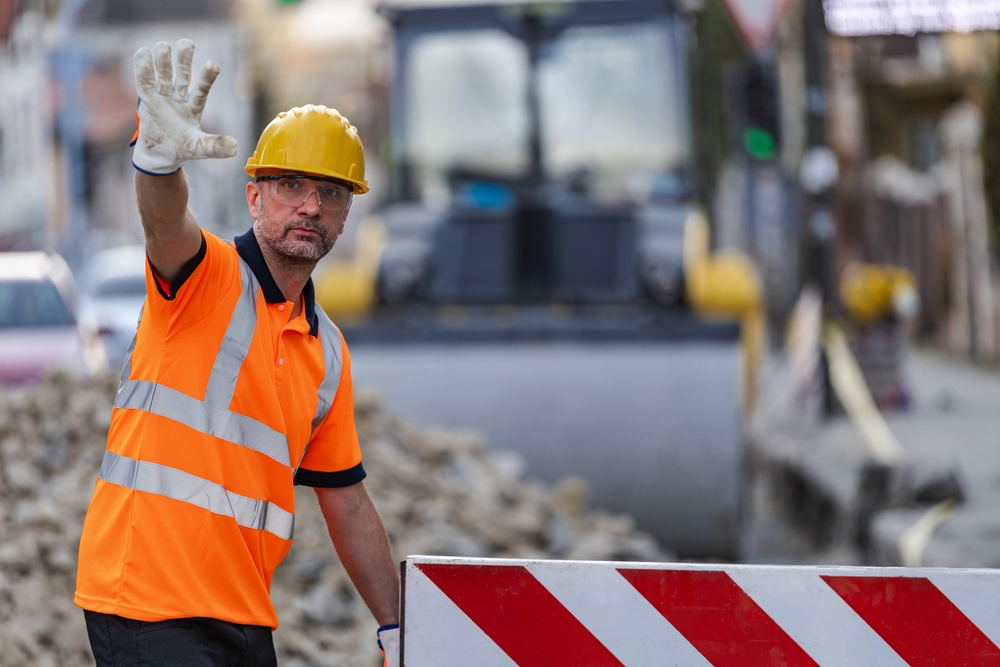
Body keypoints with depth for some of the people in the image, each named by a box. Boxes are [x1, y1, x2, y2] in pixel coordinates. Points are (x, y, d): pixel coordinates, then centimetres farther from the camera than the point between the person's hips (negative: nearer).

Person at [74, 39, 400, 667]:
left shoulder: (328, 352, 15)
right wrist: (159, 159, -51)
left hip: (246, 617, 7)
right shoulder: (209, 276, -4)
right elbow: (165, 223, -28)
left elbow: (349, 504, 21)